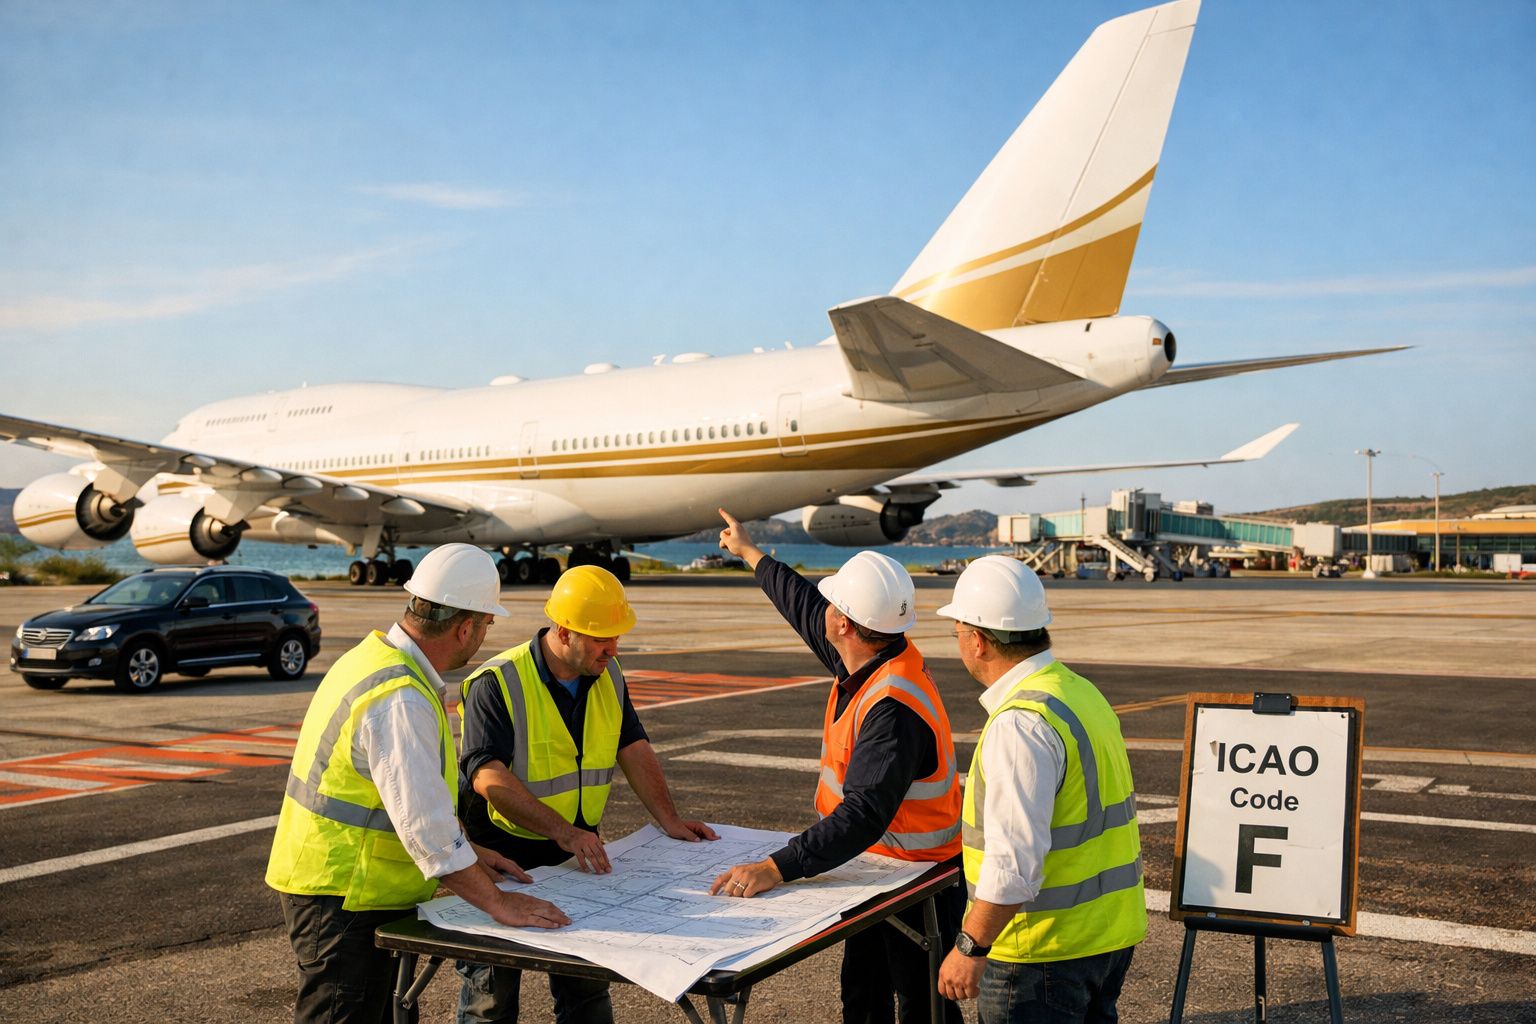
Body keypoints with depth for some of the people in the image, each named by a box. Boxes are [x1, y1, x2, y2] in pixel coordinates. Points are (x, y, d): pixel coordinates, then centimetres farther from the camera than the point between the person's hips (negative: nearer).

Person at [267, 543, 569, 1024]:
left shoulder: (375, 655, 5)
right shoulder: (401, 701, -27)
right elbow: (424, 825, -29)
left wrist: (468, 851, 16)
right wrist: (498, 903, -21)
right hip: (341, 898, -10)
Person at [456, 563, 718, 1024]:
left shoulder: (607, 674, 2)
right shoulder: (497, 683, -20)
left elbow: (633, 748, 8)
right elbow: (488, 776, -29)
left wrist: (669, 819, -4)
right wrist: (564, 832, -37)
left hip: (580, 855, 6)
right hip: (506, 861, -6)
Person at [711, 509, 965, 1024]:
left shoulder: (894, 707, -33)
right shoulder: (874, 658, -4)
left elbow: (863, 815, -39)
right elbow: (806, 607, 14)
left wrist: (775, 869, -43)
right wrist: (750, 553, 28)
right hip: (875, 865, 10)